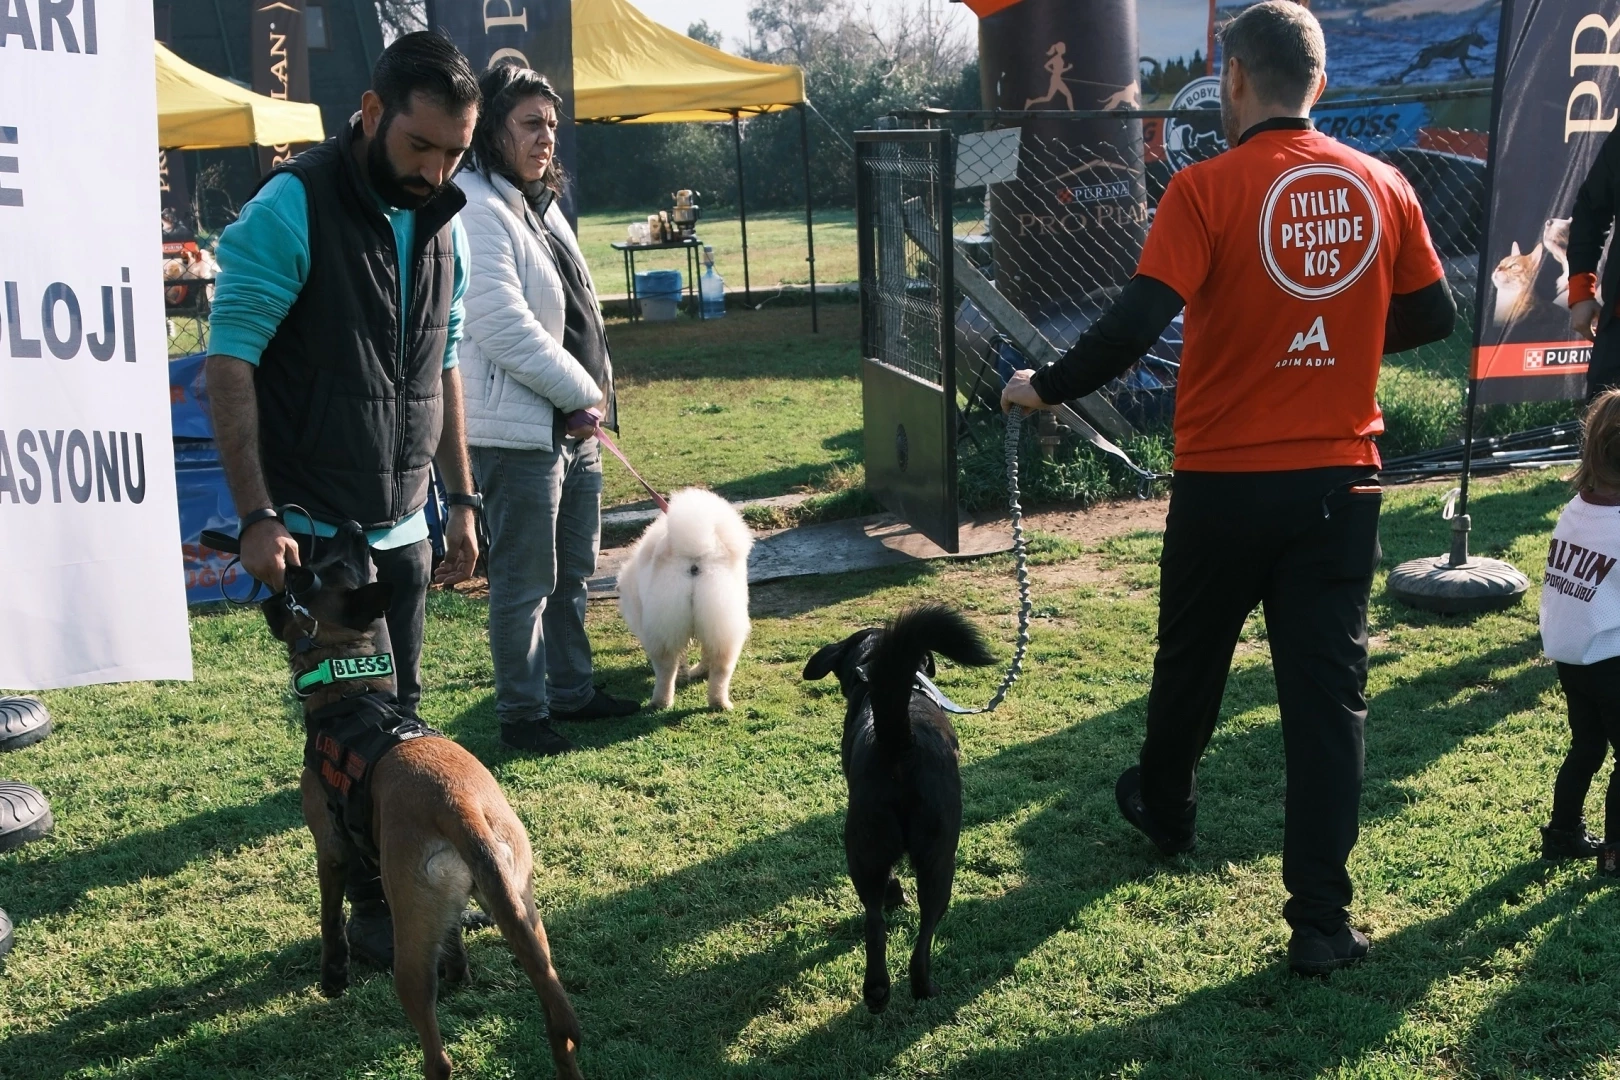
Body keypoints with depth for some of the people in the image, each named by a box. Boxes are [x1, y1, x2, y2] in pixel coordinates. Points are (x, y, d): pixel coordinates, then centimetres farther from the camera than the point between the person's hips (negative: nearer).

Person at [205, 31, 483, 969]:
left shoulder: (445, 224, 6)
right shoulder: (294, 208, -14)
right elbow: (229, 362, -16)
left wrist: (461, 500, 13)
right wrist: (257, 516, -21)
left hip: (403, 529, 6)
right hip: (311, 532, -6)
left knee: (400, 715, 14)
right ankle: (373, 905, 17)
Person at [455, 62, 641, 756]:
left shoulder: (540, 202, 15)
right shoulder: (476, 210, -16)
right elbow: (506, 329, -22)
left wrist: (595, 389, 4)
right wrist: (585, 392, -14)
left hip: (573, 426, 10)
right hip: (518, 431, -10)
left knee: (572, 572, 18)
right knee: (524, 583, 0)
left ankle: (571, 691, 32)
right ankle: (521, 712, 13)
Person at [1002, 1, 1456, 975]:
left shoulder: (1208, 190, -13)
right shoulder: (1382, 187, 0)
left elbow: (1136, 326, -20)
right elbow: (1433, 317, 9)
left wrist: (1046, 389, -6)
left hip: (1226, 483, -2)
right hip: (1342, 483, 2)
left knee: (1192, 661, 21)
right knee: (1328, 690, 5)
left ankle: (1167, 812, 45)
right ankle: (1323, 920, 5)